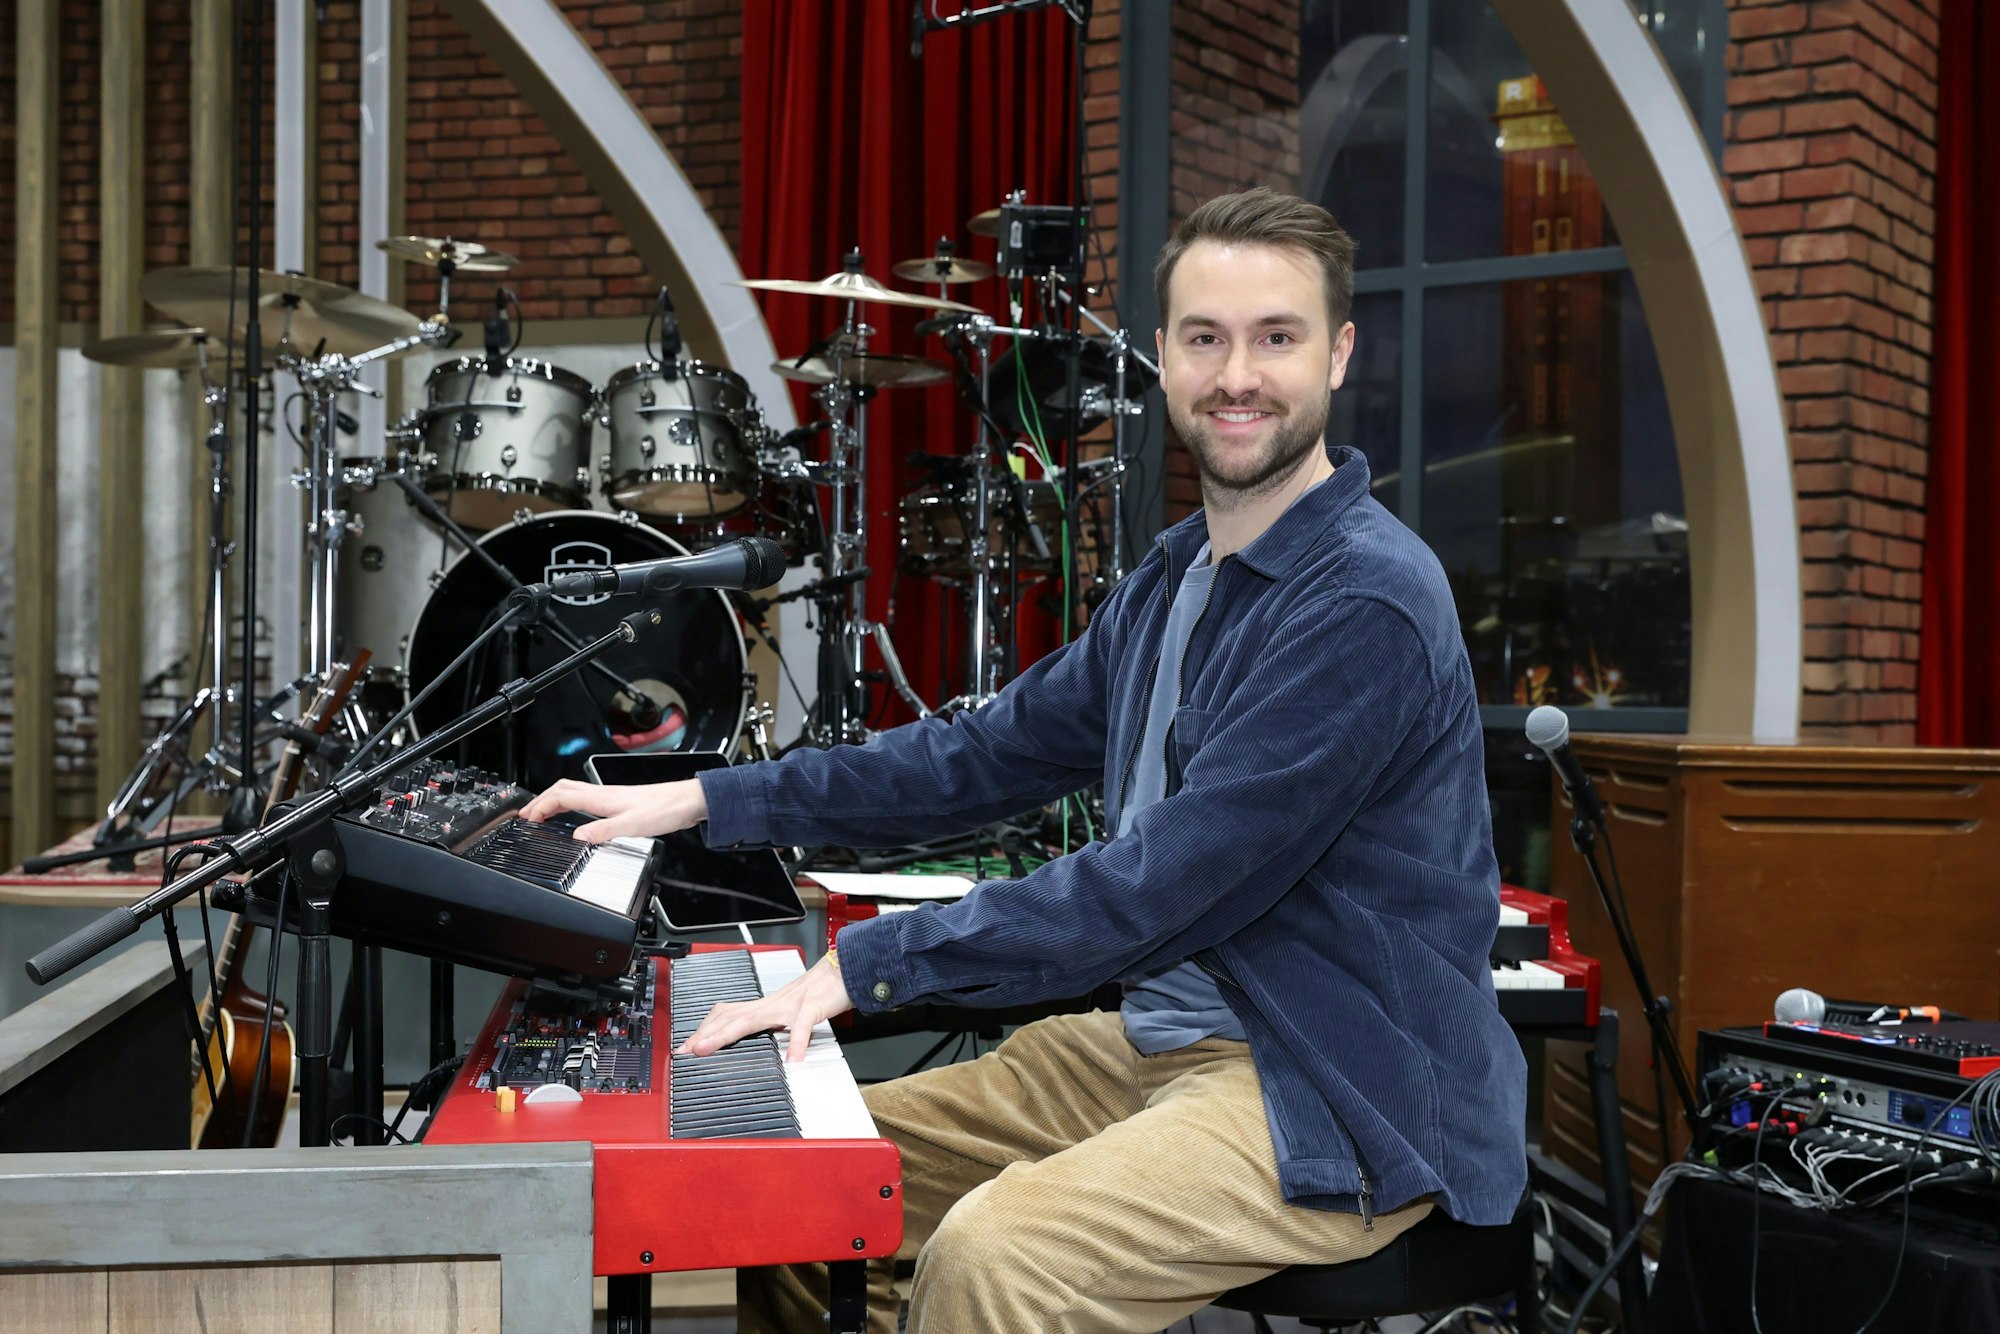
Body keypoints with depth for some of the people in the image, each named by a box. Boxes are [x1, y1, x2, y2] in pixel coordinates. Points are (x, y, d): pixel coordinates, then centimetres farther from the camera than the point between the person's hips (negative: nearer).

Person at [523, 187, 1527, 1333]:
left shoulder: (1369, 605, -20)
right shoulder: (1174, 578, 10)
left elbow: (1164, 886, -25)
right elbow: (994, 752, 12)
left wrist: (867, 961, -22)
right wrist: (703, 800, 6)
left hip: (1350, 1099, -8)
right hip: (1163, 1036, 9)